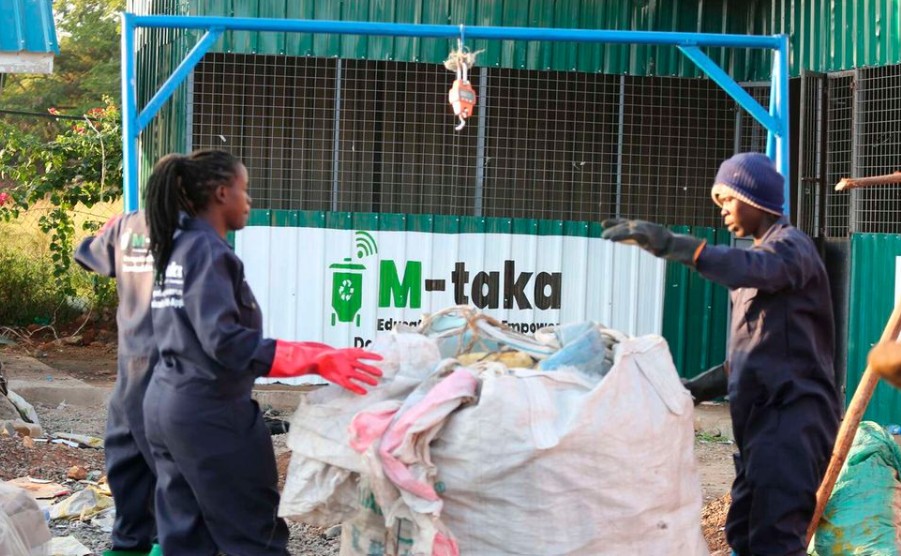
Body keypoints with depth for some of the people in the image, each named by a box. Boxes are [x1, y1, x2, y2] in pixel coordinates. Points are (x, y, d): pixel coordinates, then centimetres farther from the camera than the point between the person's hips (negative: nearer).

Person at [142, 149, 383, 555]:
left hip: (164, 404, 9)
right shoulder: (208, 251, -14)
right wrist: (316, 360, -30)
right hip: (208, 412, -9)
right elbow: (224, 341, -24)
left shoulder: (176, 247, 14)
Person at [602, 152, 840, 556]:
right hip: (764, 415, 10)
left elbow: (756, 269, -34)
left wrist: (671, 244, -45)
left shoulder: (791, 245, -8)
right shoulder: (763, 253, 23)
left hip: (792, 415, -10)